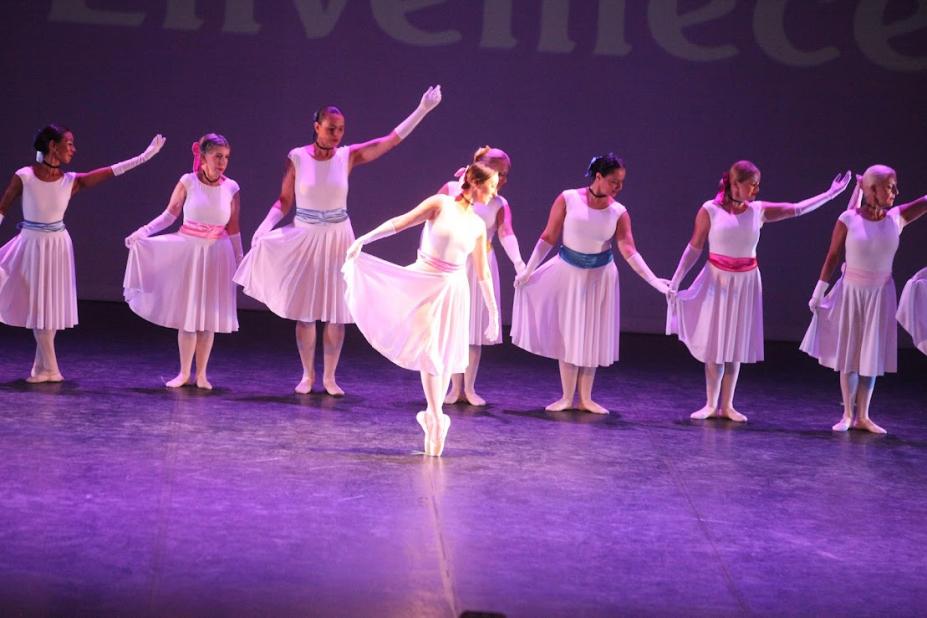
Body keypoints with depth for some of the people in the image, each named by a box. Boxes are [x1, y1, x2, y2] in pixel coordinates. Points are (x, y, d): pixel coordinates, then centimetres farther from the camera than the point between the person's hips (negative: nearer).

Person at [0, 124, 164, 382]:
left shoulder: (72, 181, -6)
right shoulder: (24, 176, -13)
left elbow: (112, 171, -8)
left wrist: (144, 156, -13)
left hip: (56, 246, 2)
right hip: (31, 244, -2)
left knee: (50, 306, 5)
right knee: (37, 306, 4)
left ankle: (43, 366, 14)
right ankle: (49, 369, 14)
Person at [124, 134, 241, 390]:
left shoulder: (231, 188, -3)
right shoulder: (188, 182, -7)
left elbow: (233, 230, 4)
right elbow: (169, 215, -3)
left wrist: (240, 261, 7)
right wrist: (142, 232, -15)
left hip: (217, 255, 1)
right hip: (188, 251, -1)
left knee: (208, 318, 6)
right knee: (186, 315, 5)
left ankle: (201, 374, 17)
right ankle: (184, 373, 16)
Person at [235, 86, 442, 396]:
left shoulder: (348, 156, -2)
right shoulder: (297, 157, -6)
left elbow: (392, 139, -2)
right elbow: (284, 201, -1)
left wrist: (422, 110, -7)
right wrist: (264, 228, -16)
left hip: (337, 239, 1)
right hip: (304, 239, -1)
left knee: (336, 313, 2)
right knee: (304, 312, 3)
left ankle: (329, 377, 14)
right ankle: (307, 375, 16)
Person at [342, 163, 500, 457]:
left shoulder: (478, 225, 9)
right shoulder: (440, 204, -4)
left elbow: (483, 274, 14)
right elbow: (401, 222, -11)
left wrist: (494, 313, 14)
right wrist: (364, 238, -23)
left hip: (453, 291, 4)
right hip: (425, 286, -4)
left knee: (445, 358, 5)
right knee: (429, 353, -11)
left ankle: (433, 415, 21)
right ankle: (437, 420, -5)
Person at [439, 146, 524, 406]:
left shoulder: (500, 204, -2)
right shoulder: (452, 189, -3)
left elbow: (506, 233, -18)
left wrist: (517, 261, -34)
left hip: (480, 266, 1)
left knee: (476, 328, 2)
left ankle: (470, 388, 11)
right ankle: (455, 387, 11)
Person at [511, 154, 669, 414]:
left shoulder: (619, 212, -7)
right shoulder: (568, 199, -12)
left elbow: (629, 250, -11)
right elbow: (548, 237, -6)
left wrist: (653, 280, -21)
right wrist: (529, 269, -8)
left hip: (599, 276, 2)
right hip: (568, 273, -1)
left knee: (593, 337, 7)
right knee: (567, 334, 4)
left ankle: (586, 398, 17)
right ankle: (567, 398, 13)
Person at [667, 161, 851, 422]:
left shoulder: (759, 210, 1)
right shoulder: (710, 210, -8)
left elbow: (798, 209, 8)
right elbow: (694, 248, -3)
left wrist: (831, 194, 6)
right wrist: (676, 279, -6)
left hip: (746, 283, 3)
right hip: (717, 281, -3)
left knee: (736, 345, 7)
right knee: (713, 344, 2)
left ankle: (727, 405, 14)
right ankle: (710, 404, 11)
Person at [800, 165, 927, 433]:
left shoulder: (897, 218, -4)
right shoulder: (848, 219, -11)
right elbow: (833, 256, -4)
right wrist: (819, 291, -1)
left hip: (880, 294, 2)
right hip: (851, 291, -2)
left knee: (871, 356, 7)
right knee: (848, 354, 7)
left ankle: (863, 417, 15)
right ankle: (847, 415, 16)